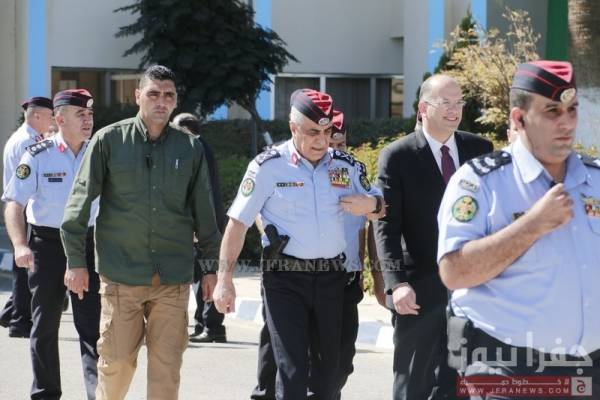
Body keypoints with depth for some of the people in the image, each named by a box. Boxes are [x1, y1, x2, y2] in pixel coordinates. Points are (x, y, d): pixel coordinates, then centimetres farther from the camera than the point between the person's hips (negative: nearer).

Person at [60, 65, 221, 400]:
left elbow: (204, 212, 13)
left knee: (167, 365, 1)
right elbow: (80, 202, 2)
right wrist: (76, 261, -1)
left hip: (174, 277, 2)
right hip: (121, 275, -1)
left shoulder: (191, 148, 7)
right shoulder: (109, 140, 1)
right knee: (117, 361, 1)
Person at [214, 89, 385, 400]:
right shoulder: (268, 166, -5)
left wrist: (372, 204, -6)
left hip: (331, 277, 4)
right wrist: (224, 279, -10)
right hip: (285, 278, -4)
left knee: (331, 368, 12)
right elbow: (238, 223, -4)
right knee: (292, 370, -9)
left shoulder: (347, 166, 6)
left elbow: (379, 210, 19)